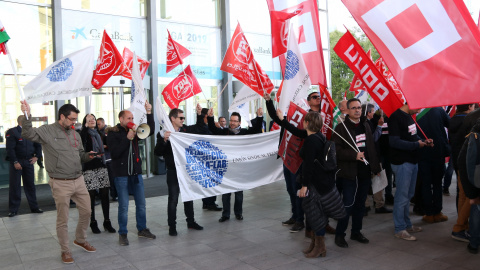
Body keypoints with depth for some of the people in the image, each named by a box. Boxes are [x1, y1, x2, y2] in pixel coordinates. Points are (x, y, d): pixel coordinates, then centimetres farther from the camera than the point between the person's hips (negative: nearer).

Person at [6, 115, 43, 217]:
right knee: (14, 186, 3)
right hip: (16, 162, -4)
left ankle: (34, 207, 18)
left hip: (29, 162, 4)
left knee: (30, 185, 10)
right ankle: (13, 210, 13)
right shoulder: (12, 132, -9)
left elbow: (38, 145, 15)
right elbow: (10, 149, -13)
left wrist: (36, 156, 3)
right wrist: (15, 162, -17)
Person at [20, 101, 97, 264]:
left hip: (78, 180, 6)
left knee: (86, 211, 13)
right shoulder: (47, 131, -6)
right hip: (61, 184, -6)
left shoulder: (75, 134, 12)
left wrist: (89, 156, -2)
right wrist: (27, 116, -33)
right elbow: (28, 134, -21)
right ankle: (65, 250, 22)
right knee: (63, 219, 5)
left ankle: (80, 240, 36)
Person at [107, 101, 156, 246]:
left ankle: (142, 229, 26)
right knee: (123, 206, 2)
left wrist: (149, 113, -8)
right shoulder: (113, 133, -5)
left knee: (141, 204, 11)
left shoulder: (134, 131, 9)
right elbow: (114, 152, -16)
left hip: (136, 173, 5)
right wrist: (127, 138, -20)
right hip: (121, 174, -5)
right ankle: (122, 233, 17)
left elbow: (150, 131, 0)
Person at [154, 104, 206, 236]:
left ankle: (191, 222, 30)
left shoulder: (186, 130, 2)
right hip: (173, 172, -5)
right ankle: (172, 226, 15)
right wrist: (164, 140, -34)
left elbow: (202, 130, 12)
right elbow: (158, 152, -18)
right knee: (173, 199, 3)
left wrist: (199, 114, 0)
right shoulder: (163, 134, -11)